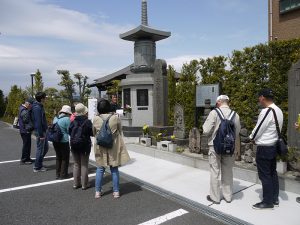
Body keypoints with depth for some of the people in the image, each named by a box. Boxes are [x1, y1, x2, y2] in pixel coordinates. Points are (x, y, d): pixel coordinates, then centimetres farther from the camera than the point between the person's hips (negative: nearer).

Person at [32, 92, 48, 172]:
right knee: (40, 149, 1)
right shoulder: (37, 108, -19)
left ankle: (39, 163, 28)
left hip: (43, 131, 10)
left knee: (46, 147, 17)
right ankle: (37, 167, 12)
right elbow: (38, 122, -22)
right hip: (40, 132, -10)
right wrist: (41, 135, -21)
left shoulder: (40, 106, 12)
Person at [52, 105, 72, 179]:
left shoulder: (55, 118, 7)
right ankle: (63, 175, 14)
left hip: (55, 141, 7)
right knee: (65, 158, 8)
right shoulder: (67, 119, -14)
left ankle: (58, 174, 27)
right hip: (64, 141, -7)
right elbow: (69, 130, -10)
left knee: (58, 158, 19)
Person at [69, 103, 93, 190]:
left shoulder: (73, 122, -6)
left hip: (74, 146, 3)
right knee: (84, 165, 7)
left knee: (76, 164, 14)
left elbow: (69, 132, 1)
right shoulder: (88, 122, -15)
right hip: (85, 145, -3)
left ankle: (76, 183, 21)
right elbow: (92, 133, -10)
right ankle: (84, 184, 12)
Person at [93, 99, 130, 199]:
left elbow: (94, 133, 5)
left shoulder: (96, 119, -7)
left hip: (101, 147, 1)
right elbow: (120, 131, 1)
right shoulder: (115, 117, -10)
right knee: (114, 169, 10)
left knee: (100, 169, 14)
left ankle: (98, 191, 19)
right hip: (114, 147, -1)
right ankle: (116, 191, 17)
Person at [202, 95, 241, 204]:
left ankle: (215, 197, 18)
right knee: (228, 172, 16)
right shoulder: (235, 115, -1)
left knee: (215, 172, 7)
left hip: (215, 146, -3)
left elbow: (206, 130, -15)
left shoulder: (214, 113, -13)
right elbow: (237, 133, 4)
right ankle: (228, 196, 27)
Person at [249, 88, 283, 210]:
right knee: (272, 173, 17)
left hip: (264, 147, -9)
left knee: (264, 175, 1)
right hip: (274, 145, 9)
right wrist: (257, 138, 9)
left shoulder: (267, 111, -21)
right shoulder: (278, 110, 7)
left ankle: (268, 202, 11)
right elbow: (277, 128, 13)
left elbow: (259, 128, -17)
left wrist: (252, 138, 4)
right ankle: (274, 199, 27)